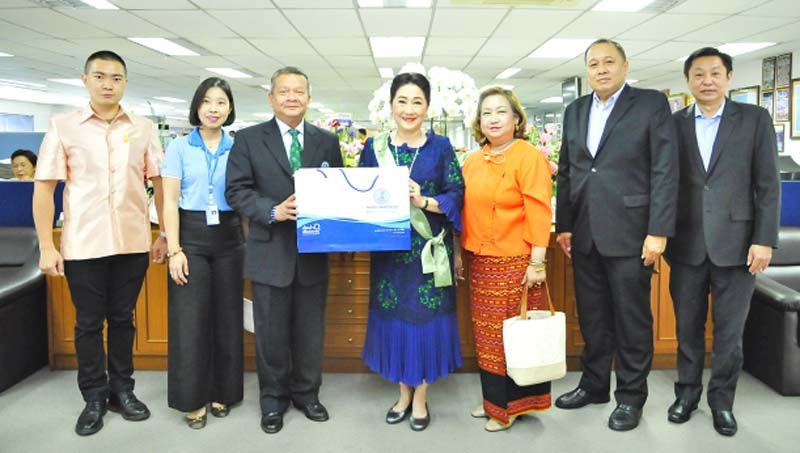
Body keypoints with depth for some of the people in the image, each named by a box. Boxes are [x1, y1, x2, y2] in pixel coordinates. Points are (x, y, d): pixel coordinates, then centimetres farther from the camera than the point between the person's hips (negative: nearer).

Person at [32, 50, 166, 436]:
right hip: (82, 244, -1)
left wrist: (166, 233, 3)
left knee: (122, 319, 13)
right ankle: (94, 397, 24)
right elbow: (44, 188, -2)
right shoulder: (63, 126, -1)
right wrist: (46, 247, -6)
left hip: (132, 242, 1)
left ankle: (122, 389, 28)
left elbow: (160, 183, 7)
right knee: (88, 323, 9)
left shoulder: (143, 128, 3)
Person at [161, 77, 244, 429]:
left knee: (227, 316, 8)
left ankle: (221, 391, 24)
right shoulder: (179, 147, 1)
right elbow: (170, 202, -2)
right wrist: (174, 250, -10)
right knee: (190, 318, 1)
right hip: (191, 236, -2)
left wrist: (251, 240, -3)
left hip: (229, 237, 2)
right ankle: (192, 399, 15)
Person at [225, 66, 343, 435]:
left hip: (313, 252, 2)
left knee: (310, 330, 13)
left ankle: (306, 394, 31)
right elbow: (237, 190, -5)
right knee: (271, 332, 9)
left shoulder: (327, 141, 7)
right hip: (271, 251, -2)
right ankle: (273, 399, 27)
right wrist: (273, 211, -19)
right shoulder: (249, 139, 1)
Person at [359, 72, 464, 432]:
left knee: (426, 316, 3)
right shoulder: (374, 147, 5)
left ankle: (420, 397, 21)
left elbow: (457, 194, -5)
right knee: (394, 316, 9)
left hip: (428, 248, -2)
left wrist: (425, 202, -20)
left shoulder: (440, 147, 0)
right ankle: (404, 393, 28)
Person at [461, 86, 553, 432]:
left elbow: (539, 211, -14)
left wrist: (537, 262, -17)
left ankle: (511, 405, 18)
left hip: (515, 262, -6)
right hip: (480, 261, 6)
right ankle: (493, 399, 28)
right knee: (487, 334, 14)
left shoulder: (528, 157, -9)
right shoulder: (473, 161, 10)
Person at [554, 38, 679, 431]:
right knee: (592, 318, 14)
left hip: (629, 232, -4)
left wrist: (658, 232, -13)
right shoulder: (575, 110, 13)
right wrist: (563, 225, 10)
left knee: (632, 319, 6)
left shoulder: (652, 104, -2)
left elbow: (665, 170, -8)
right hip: (585, 234, 5)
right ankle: (594, 384, 30)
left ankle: (631, 395, 21)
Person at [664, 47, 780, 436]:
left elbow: (768, 185, -1)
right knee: (687, 326, 12)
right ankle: (687, 391, 29)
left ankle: (722, 399, 24)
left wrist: (764, 239, -7)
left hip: (735, 241, -1)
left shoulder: (755, 119, 2)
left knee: (729, 329, 8)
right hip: (686, 244, 1)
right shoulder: (673, 124, 6)